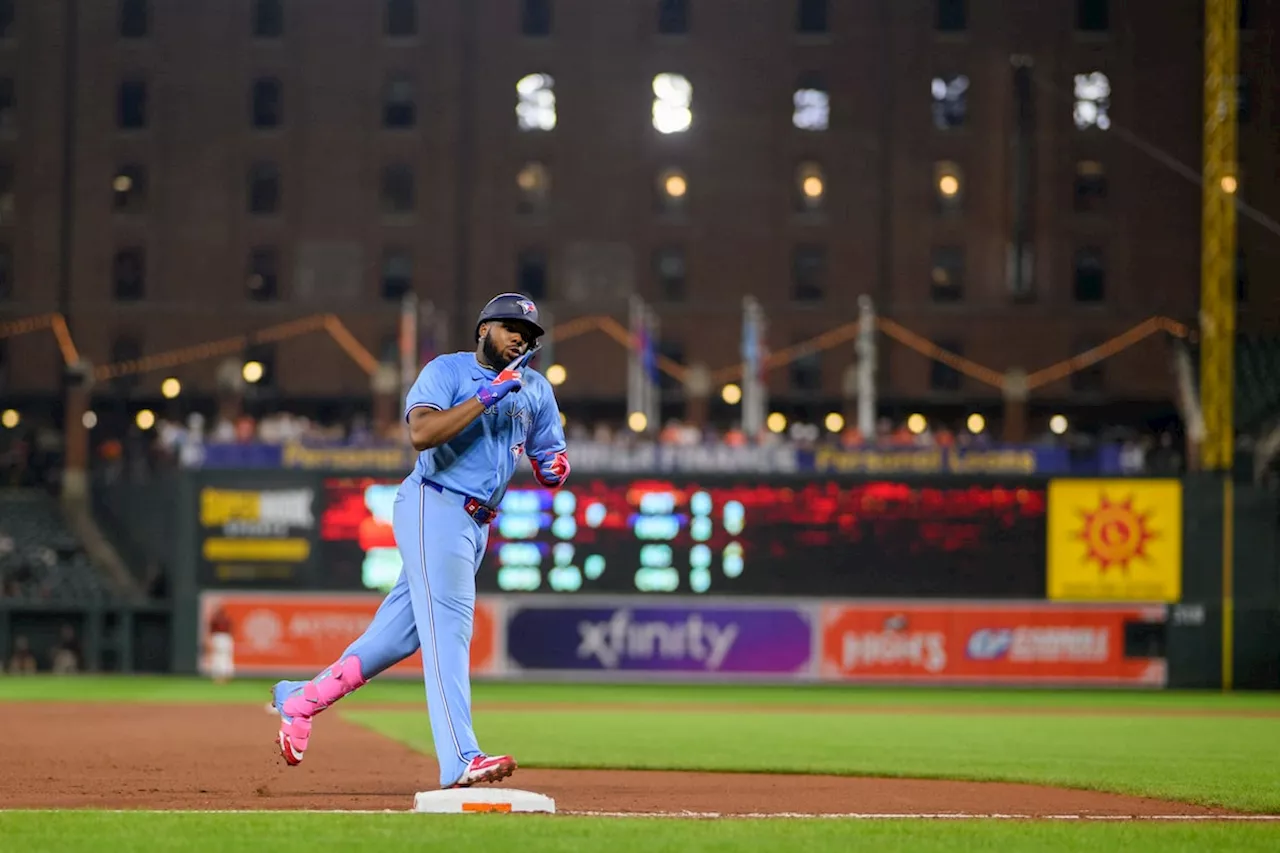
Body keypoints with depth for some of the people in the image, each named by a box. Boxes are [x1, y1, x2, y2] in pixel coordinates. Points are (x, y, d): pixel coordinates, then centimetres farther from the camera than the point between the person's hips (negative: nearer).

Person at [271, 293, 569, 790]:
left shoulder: (536, 390, 17)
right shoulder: (446, 371, -3)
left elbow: (549, 467, 18)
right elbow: (422, 433, -20)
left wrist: (555, 468, -6)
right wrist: (484, 398, -23)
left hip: (475, 525, 7)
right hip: (434, 507, -7)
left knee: (403, 629, 10)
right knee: (448, 624, -18)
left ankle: (300, 700, 26)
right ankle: (459, 759, -29)